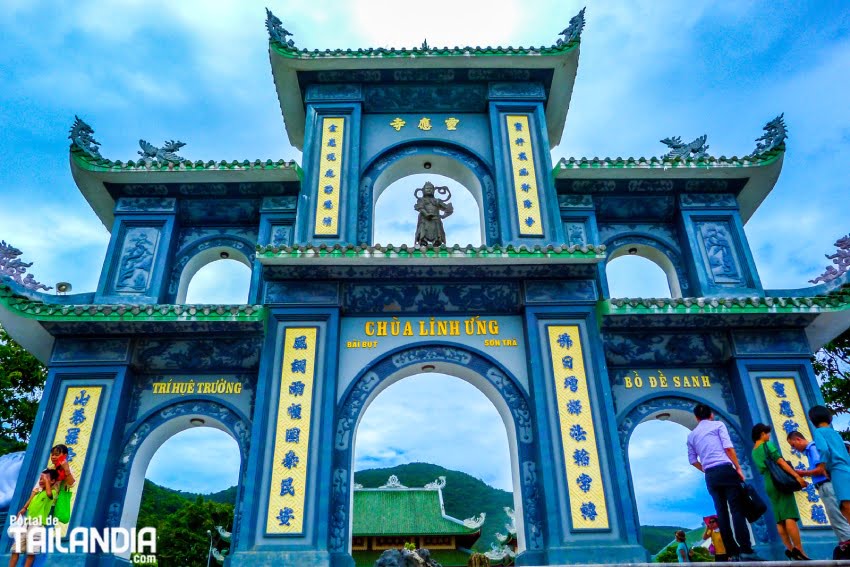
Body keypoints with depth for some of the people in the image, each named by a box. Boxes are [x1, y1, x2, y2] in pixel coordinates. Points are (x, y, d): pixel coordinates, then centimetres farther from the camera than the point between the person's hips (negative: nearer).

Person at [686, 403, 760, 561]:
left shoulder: (691, 435, 19)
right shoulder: (718, 425, 7)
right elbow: (728, 447, -6)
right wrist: (738, 468, -3)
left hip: (710, 476, 4)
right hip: (725, 470, -4)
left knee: (722, 512, 5)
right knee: (737, 510, -7)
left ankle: (732, 552, 3)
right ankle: (746, 551, -14)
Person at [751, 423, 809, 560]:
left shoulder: (754, 452, 16)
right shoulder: (768, 445, -6)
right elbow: (781, 462, -14)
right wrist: (797, 476, -15)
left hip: (769, 485, 7)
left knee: (780, 519, 4)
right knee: (790, 517, -11)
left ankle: (790, 549, 0)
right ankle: (799, 550, -15)